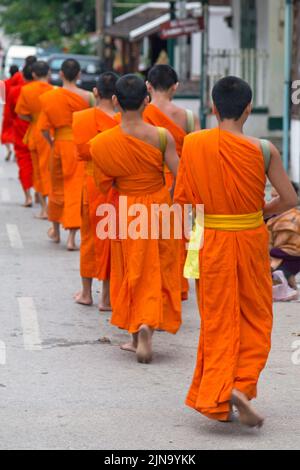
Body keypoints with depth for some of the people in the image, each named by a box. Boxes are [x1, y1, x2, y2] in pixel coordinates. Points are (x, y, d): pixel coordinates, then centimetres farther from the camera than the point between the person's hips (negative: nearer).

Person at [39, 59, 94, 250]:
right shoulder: (87, 97, -8)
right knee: (76, 190, 2)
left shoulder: (50, 97, -5)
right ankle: (72, 237, -5)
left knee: (58, 188, 20)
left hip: (60, 144, 2)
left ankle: (56, 231, 37)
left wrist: (51, 142, 12)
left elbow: (44, 128, -5)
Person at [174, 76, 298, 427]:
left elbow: (182, 198, -3)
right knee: (255, 317, 14)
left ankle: (215, 397, 9)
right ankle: (241, 385, -4)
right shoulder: (263, 150, -12)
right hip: (251, 240, -1)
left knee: (218, 320, 12)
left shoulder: (193, 144, -9)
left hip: (211, 240, 1)